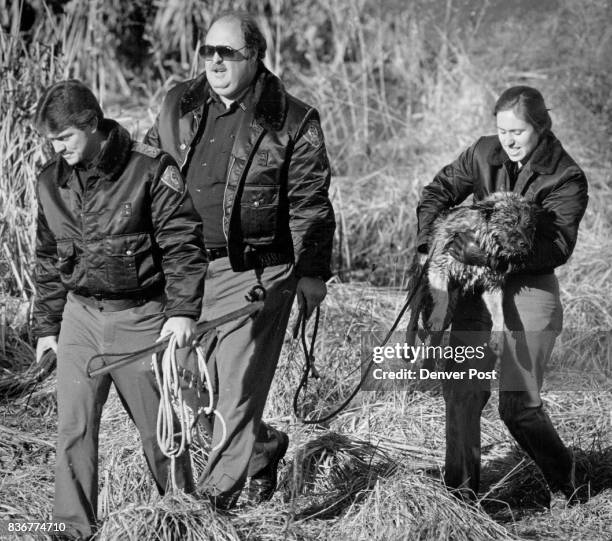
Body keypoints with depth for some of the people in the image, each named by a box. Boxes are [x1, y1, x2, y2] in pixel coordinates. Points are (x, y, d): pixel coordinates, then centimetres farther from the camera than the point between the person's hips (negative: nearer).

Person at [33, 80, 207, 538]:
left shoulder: (150, 170, -12)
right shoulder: (52, 182, 5)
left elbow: (183, 243, -11)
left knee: (158, 428, 6)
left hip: (140, 318, -4)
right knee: (73, 427, -4)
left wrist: (182, 311, -19)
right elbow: (48, 259, 15)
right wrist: (46, 325, 16)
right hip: (80, 315, 4)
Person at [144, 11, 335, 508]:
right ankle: (264, 445, 35)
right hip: (184, 266, 6)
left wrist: (312, 271, -7)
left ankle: (217, 494, 3)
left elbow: (309, 203, -4)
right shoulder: (180, 107, 9)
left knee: (237, 387, -5)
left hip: (254, 272, -5)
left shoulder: (292, 122, -5)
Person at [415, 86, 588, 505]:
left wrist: (495, 256, -30)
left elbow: (557, 247, -18)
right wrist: (427, 244, -5)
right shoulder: (483, 155, 4)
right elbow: (440, 192, 13)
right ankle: (461, 494, 7)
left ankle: (566, 486, 19)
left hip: (528, 290, -4)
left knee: (518, 406, -5)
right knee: (462, 393, -4)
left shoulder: (566, 179, -9)